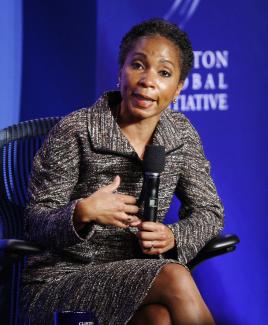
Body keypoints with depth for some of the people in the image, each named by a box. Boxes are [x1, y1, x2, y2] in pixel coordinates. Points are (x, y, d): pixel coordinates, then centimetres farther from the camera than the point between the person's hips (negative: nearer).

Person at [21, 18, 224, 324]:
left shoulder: (181, 133, 3)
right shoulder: (75, 132, -11)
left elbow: (208, 211, 12)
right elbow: (36, 224, -7)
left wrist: (173, 237, -9)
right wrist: (83, 212, -28)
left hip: (133, 283, 4)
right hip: (60, 281, -3)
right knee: (174, 278, -30)